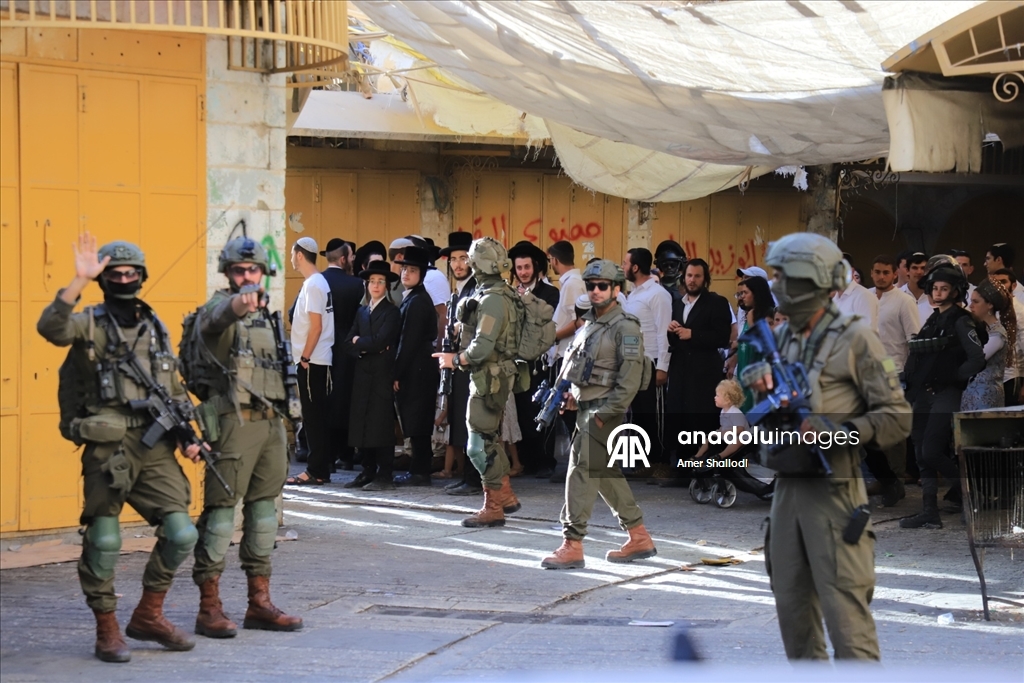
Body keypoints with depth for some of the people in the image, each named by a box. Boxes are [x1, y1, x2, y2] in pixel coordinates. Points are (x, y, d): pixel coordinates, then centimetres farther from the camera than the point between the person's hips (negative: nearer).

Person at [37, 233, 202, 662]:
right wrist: (79, 280, -28)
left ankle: (149, 615, 14)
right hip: (107, 449, -5)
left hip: (155, 449, 5)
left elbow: (175, 390, 22)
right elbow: (51, 328, -23)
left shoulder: (157, 328, 17)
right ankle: (107, 630, 12)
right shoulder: (90, 325, 0)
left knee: (181, 533, -3)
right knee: (103, 541, -2)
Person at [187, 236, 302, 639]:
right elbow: (216, 318, -32)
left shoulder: (264, 315, 19)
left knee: (264, 505, 10)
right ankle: (209, 608, -6)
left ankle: (260, 604, 17)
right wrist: (237, 305, -55)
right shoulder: (219, 308, -6)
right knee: (222, 507, -8)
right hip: (234, 420, -8)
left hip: (270, 421, 8)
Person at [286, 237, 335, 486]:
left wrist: (305, 358, -15)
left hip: (312, 361, -10)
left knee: (314, 418, -6)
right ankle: (319, 469, 15)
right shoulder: (319, 282, 15)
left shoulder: (313, 284, -14)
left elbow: (316, 326, -19)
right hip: (317, 361, 10)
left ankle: (316, 471, -5)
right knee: (317, 418, 11)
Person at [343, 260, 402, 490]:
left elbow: (380, 341, -14)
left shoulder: (391, 312, -1)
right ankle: (368, 471, 12)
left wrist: (358, 341, 0)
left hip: (382, 375, -6)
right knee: (360, 424, 4)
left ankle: (384, 476, -5)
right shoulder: (362, 312, 18)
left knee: (381, 425, -7)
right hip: (362, 374, 6)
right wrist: (365, 348, -9)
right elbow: (348, 344, 9)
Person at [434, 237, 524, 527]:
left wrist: (455, 359, -10)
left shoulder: (493, 299, -20)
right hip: (489, 376, 10)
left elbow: (482, 347, -25)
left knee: (481, 446, -5)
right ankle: (505, 497, 26)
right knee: (489, 441, 18)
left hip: (490, 378, -10)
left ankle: (493, 508, 1)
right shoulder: (502, 293, 11)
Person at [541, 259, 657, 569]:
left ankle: (572, 547, -10)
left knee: (581, 473, -11)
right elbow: (577, 365, 24)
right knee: (606, 474, 14)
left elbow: (629, 379, -18)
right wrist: (572, 392, 6)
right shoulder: (590, 323, 15)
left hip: (604, 412, -10)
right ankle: (639, 539, 22)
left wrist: (604, 414, -20)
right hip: (586, 408, 10)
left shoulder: (626, 328, -12)